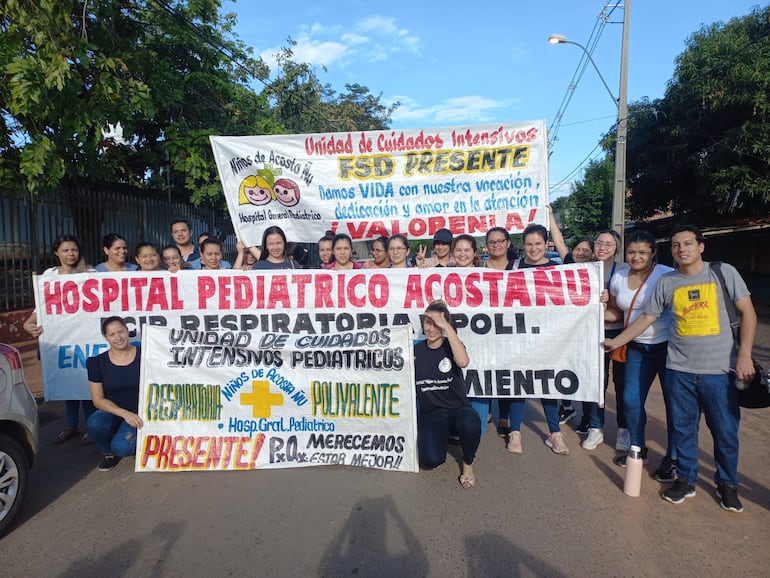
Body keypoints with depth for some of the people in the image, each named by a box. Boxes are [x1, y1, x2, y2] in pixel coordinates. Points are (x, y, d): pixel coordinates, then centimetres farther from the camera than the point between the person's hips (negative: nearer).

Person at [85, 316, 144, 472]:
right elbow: (98, 400, -2)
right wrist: (124, 413, -17)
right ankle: (109, 453, 2)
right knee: (93, 424, -31)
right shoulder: (97, 363, -2)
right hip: (113, 412, 3)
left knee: (121, 447, -29)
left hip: (138, 414, -2)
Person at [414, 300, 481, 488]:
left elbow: (463, 362, -29)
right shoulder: (417, 349, 5)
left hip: (457, 408, -2)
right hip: (430, 413, 2)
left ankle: (468, 462, -4)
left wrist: (447, 327, -27)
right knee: (430, 459, -25)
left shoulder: (451, 345, -3)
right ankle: (442, 436, 13)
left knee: (470, 424, -39)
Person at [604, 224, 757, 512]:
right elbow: (646, 318, 10)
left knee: (725, 431, 8)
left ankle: (727, 484, 29)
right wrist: (616, 341, 7)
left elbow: (747, 312, -1)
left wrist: (744, 354, -8)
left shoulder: (723, 272, -1)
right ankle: (686, 480, 26)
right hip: (680, 370, 2)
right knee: (683, 428, 10)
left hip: (720, 369, -1)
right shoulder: (666, 282, 4)